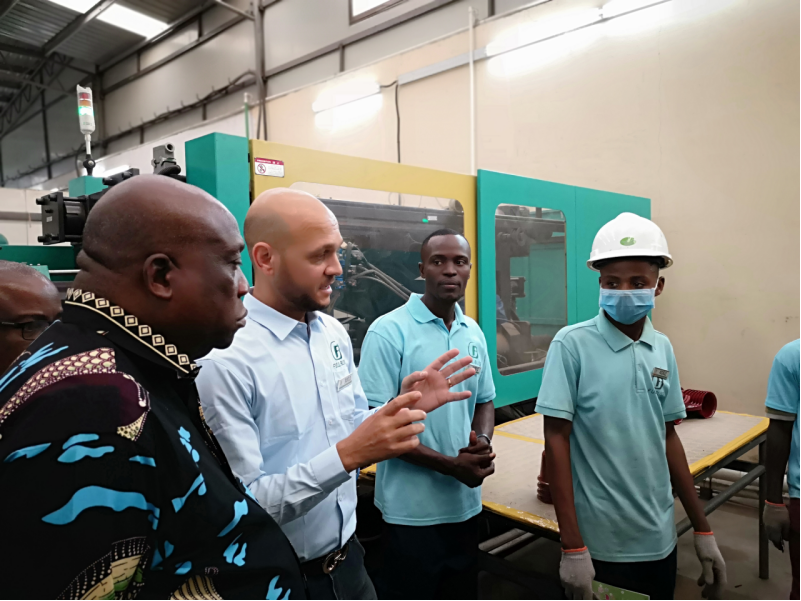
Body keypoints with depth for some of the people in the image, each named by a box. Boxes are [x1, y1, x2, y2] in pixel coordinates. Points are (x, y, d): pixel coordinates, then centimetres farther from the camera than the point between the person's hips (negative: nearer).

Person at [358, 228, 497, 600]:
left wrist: (482, 442, -8)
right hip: (411, 511, -5)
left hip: (466, 505, 6)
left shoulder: (474, 333, 4)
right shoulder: (388, 331, -15)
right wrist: (450, 465, -18)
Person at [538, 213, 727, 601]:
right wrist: (572, 546, -14)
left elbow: (667, 438, 8)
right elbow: (556, 440, -13)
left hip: (660, 539, 5)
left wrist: (703, 529, 11)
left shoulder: (662, 348, 1)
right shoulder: (572, 345, -15)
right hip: (600, 543, -5)